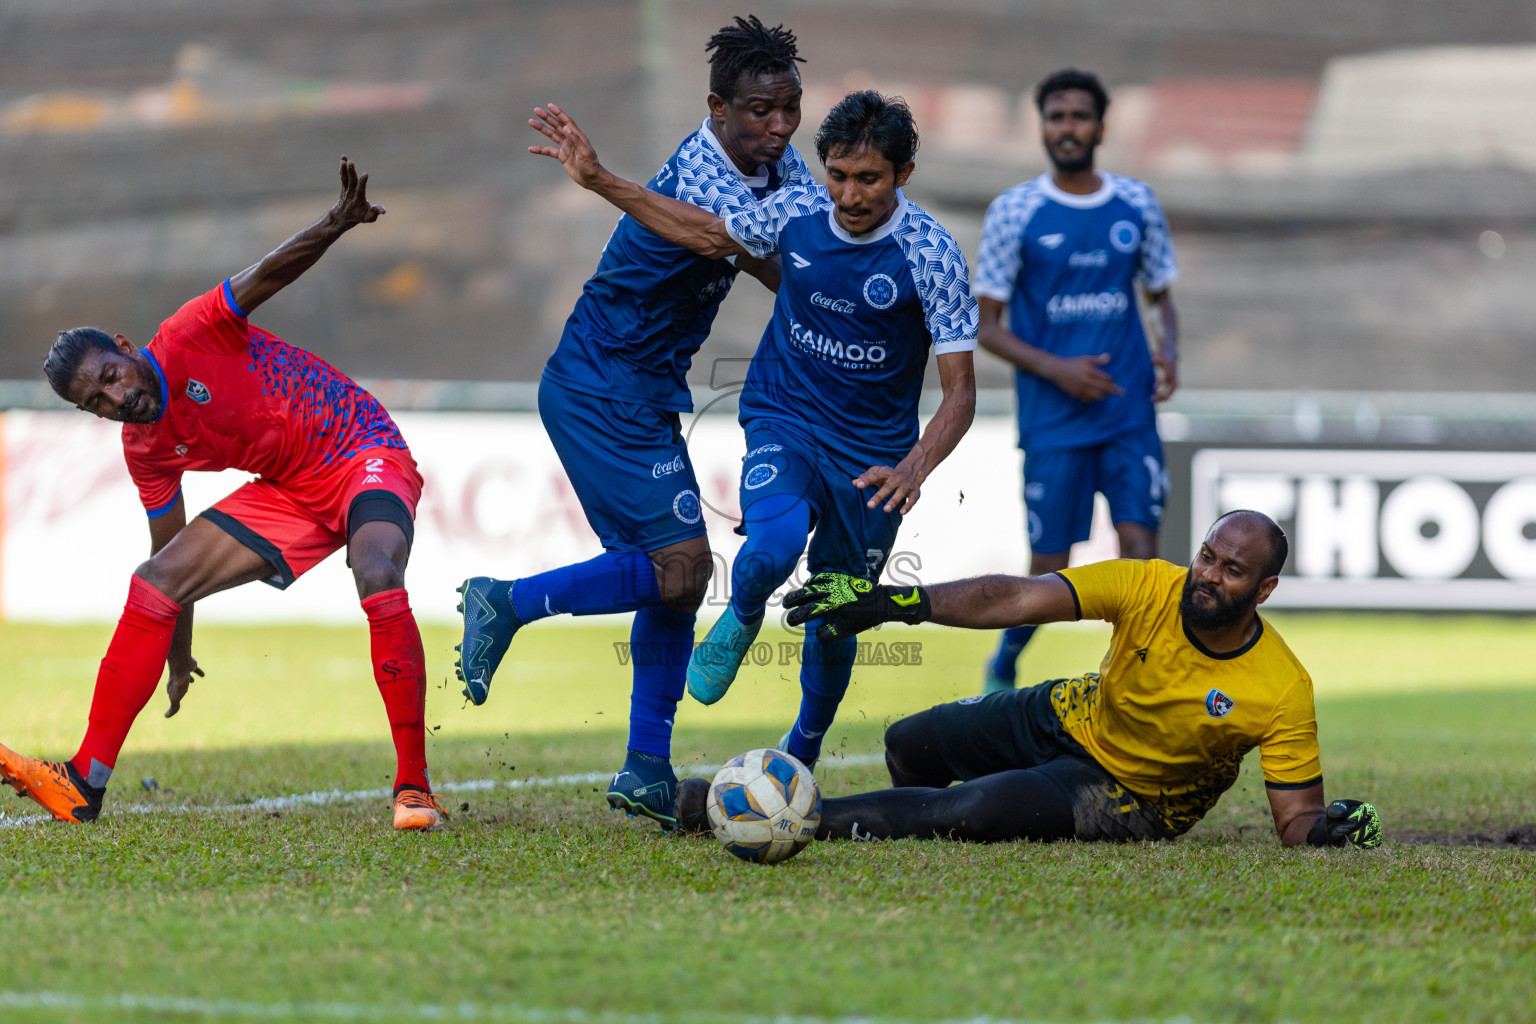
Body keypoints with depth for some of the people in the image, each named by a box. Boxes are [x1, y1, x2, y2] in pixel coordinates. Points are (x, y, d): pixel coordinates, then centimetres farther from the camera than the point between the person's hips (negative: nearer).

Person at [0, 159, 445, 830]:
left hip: (365, 452, -7)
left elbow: (269, 275, -27)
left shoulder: (190, 338, -16)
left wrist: (336, 226, -46)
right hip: (291, 491, 7)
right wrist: (178, 658, 14)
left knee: (377, 576, -36)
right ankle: (85, 784, -3)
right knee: (154, 583, -3)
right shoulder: (145, 451, 1)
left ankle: (413, 787, -30)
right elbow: (172, 553, 11)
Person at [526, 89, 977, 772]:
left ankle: (800, 760, 36)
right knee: (772, 548, -31)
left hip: (874, 455, -1)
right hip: (782, 420, 1)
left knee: (833, 627, 8)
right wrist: (599, 182, 8)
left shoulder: (932, 254, -18)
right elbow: (711, 235, 13)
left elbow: (960, 390, -18)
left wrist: (914, 468, -36)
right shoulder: (797, 213, -8)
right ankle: (740, 621, 5)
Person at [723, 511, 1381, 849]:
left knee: (966, 809, -25)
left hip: (1131, 800, -5)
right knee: (908, 745, 15)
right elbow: (1017, 599, -27)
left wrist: (1325, 828, -45)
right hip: (1071, 717, 5)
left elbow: (1297, 815, -20)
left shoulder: (1283, 694, -27)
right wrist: (895, 602, -36)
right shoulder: (1149, 588, -21)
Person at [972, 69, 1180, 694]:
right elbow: (986, 325, 0)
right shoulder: (1014, 212, -2)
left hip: (1130, 414, 2)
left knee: (1139, 544, -11)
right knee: (1050, 570, 0)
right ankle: (1004, 666, 29)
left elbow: (1160, 295, 19)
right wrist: (1055, 369, -14)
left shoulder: (1137, 205, 7)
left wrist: (1169, 351, -2)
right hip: (1053, 422, -2)